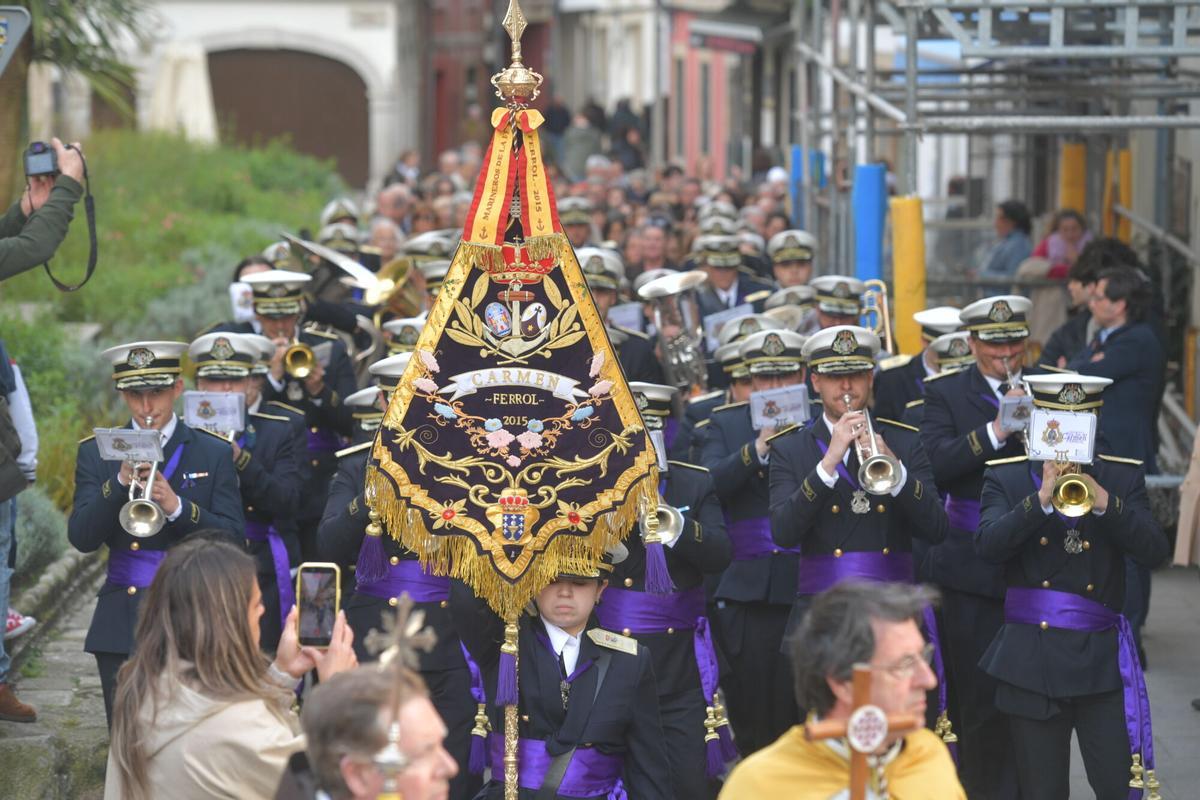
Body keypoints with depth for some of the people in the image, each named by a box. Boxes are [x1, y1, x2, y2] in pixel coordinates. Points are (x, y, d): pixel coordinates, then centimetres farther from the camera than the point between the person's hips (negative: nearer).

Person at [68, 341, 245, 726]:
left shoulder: (214, 454, 5)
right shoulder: (97, 453, 8)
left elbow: (232, 539, -3)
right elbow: (81, 538, -3)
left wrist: (177, 507, -20)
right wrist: (120, 483, -18)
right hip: (120, 625, 2)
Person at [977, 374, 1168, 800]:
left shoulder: (1123, 476, 5)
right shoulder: (1006, 477, 3)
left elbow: (1154, 550, -8)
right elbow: (989, 545, -13)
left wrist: (1103, 502, -22)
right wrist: (1041, 499, -26)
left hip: (1102, 660, 0)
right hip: (1032, 663, 0)